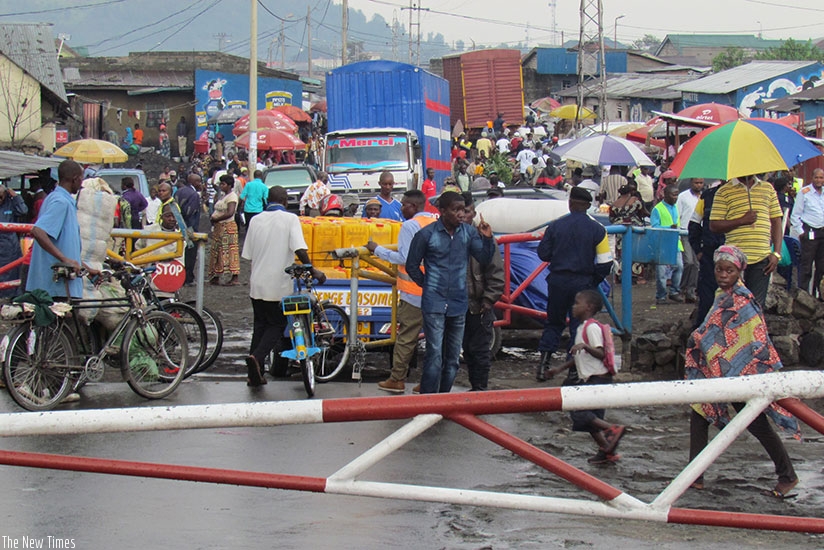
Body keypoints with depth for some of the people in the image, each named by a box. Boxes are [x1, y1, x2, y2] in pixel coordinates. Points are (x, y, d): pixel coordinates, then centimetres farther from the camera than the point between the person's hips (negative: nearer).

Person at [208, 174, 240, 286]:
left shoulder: (232, 197, -13)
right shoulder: (223, 196, 17)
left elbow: (230, 213, -25)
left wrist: (215, 219, -17)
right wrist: (213, 218, 1)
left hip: (227, 227, -10)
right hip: (219, 227, 10)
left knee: (229, 250, -10)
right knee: (217, 251, 10)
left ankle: (235, 278, -11)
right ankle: (216, 277, 15)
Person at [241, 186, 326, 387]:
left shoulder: (255, 220, 6)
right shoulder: (290, 219, -8)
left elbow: (248, 254, 10)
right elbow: (300, 250, -20)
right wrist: (313, 271, -10)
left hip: (257, 284, 4)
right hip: (279, 285, -4)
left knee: (260, 325, 16)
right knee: (277, 325, 8)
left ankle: (255, 374, 13)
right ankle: (257, 357, -17)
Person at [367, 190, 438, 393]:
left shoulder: (410, 226, -11)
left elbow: (404, 258, -15)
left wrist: (377, 249, -7)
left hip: (414, 292, -7)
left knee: (406, 337, 0)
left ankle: (397, 379, 5)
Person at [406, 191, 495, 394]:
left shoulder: (469, 232, 2)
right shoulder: (427, 234, -6)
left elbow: (485, 259, 1)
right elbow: (412, 266, 5)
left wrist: (488, 239, -13)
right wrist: (427, 285, 5)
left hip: (459, 304, 4)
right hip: (434, 304, -4)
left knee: (453, 358, 12)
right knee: (435, 356, -10)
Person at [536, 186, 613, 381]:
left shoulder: (555, 225, -2)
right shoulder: (597, 230, -4)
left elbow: (543, 253, 4)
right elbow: (605, 263, -4)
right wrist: (594, 281, 10)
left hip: (557, 281, 1)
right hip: (582, 283, -1)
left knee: (553, 323, 15)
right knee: (579, 326, 7)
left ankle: (543, 363, 7)